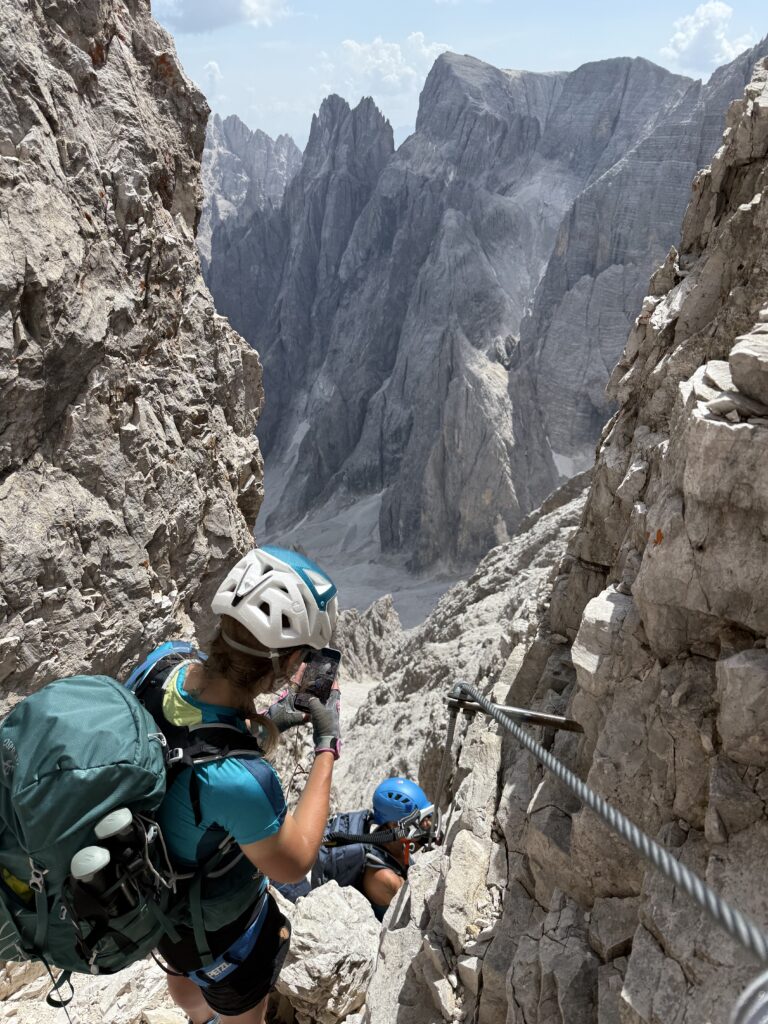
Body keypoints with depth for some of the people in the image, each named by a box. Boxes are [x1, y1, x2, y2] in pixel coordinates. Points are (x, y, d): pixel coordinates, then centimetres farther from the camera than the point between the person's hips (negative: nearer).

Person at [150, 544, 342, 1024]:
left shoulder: (166, 666, -26)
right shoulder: (242, 780, -46)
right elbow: (293, 864, -25)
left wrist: (267, 723, -8)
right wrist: (327, 746, -21)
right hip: (216, 927, -7)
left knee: (185, 977, 39)